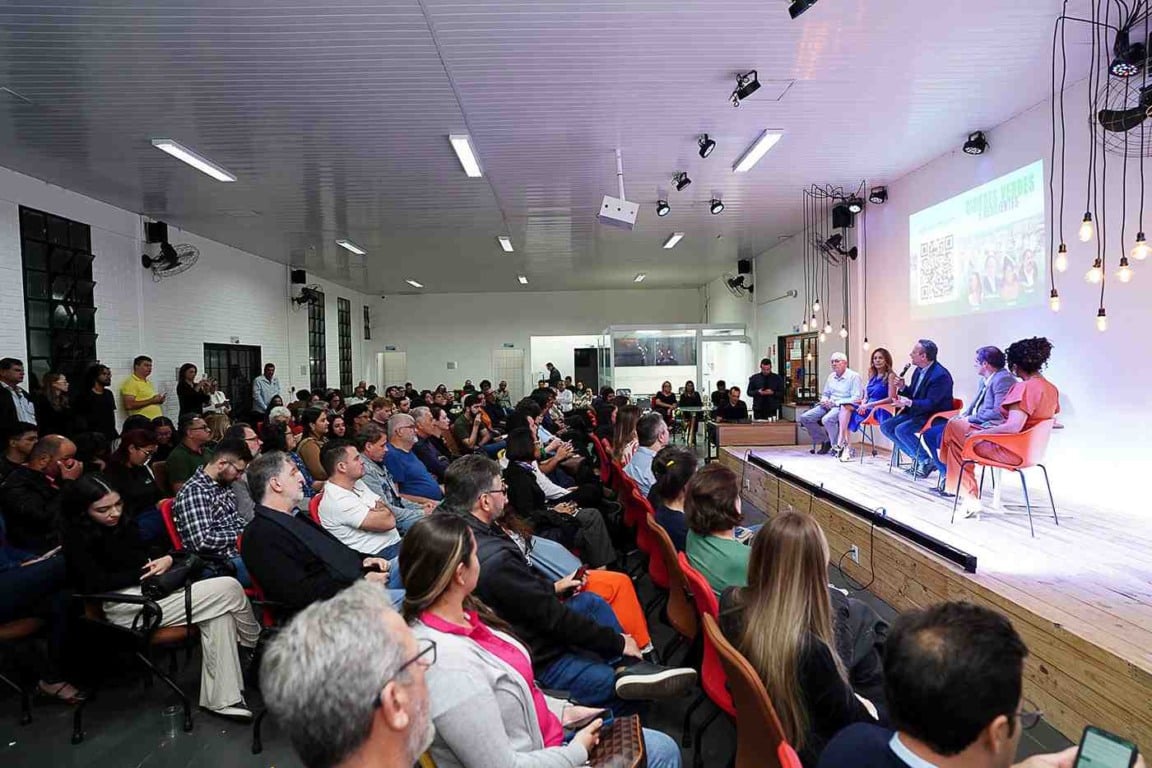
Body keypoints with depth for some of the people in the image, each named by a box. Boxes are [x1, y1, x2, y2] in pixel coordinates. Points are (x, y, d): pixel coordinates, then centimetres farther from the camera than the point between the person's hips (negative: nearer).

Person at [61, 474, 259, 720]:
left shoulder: (123, 523, 12)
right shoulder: (77, 539, -7)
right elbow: (95, 583, -13)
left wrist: (166, 558, -1)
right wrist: (143, 573, -12)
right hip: (128, 608, -7)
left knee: (219, 612, -18)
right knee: (230, 589, -18)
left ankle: (221, 699, -13)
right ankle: (255, 645, 10)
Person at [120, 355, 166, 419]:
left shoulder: (148, 382, 21)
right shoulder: (130, 382, -5)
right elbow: (129, 405, -16)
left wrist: (159, 400, 7)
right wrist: (151, 401, -17)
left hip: (157, 419, 8)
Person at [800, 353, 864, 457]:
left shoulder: (854, 376, -5)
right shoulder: (831, 376, 17)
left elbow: (856, 398, -14)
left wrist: (835, 403, -17)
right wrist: (824, 401, 1)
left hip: (845, 407, -8)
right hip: (828, 405, 8)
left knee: (827, 419, -36)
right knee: (804, 417, -9)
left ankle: (839, 446, -14)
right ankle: (825, 441, 6)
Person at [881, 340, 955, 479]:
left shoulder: (940, 375, -21)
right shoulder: (919, 370, 7)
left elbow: (931, 403, -25)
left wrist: (909, 403, -39)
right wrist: (903, 388, -5)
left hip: (935, 415, -9)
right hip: (916, 411, 10)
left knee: (902, 430, -28)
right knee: (886, 426, -2)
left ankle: (927, 461, -8)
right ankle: (916, 456, 7)